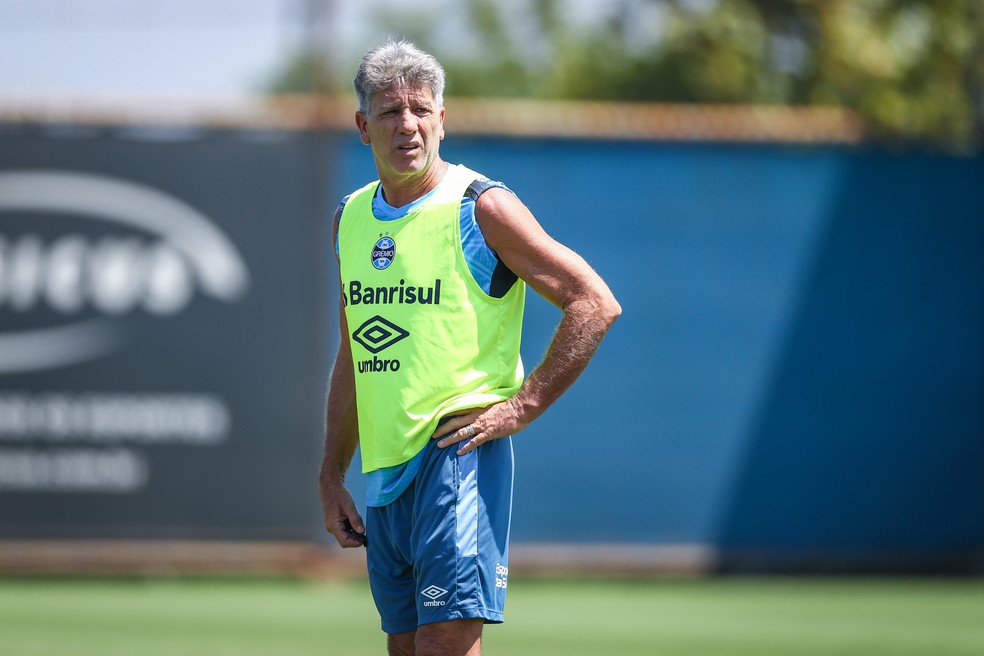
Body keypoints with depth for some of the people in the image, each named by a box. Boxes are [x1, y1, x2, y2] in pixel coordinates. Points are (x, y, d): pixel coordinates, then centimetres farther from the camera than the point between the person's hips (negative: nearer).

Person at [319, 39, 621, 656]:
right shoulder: (351, 218, 14)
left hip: (461, 453, -7)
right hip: (386, 467, 7)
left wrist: (522, 407, -12)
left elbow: (596, 303, -8)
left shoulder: (482, 207, -6)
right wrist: (332, 477, 18)